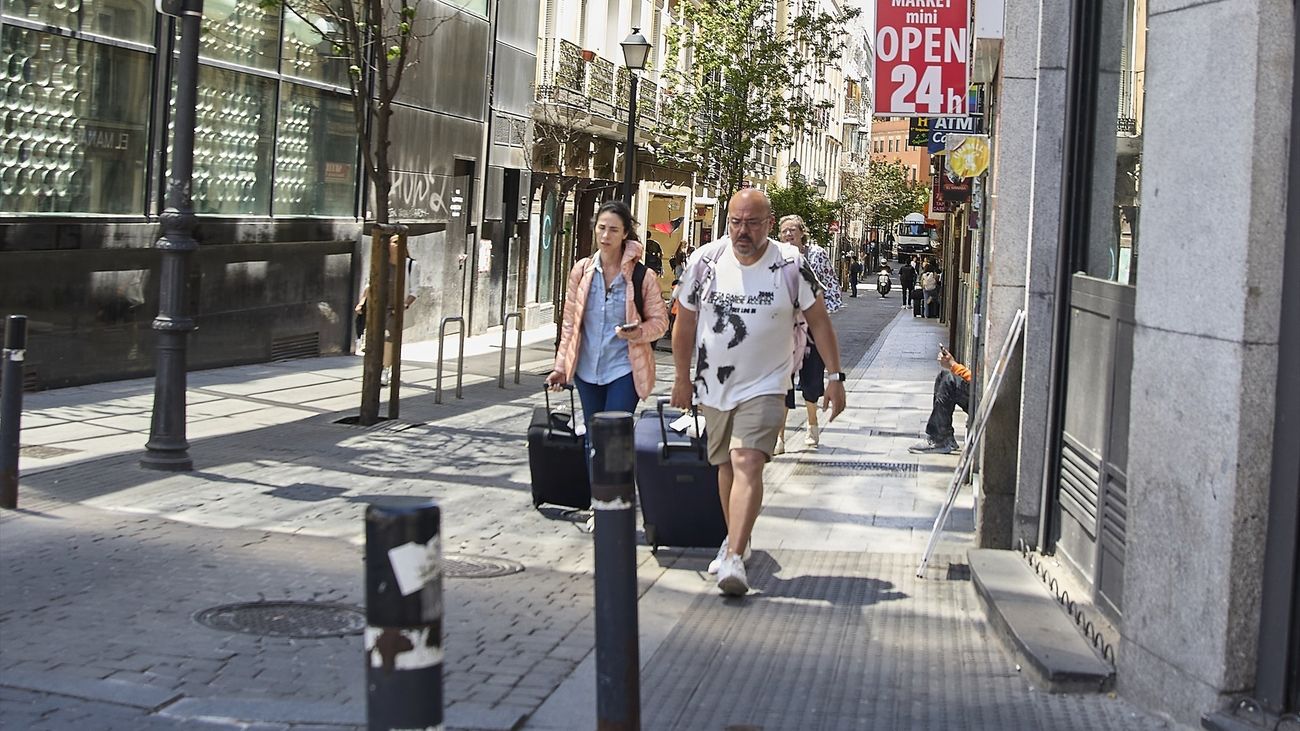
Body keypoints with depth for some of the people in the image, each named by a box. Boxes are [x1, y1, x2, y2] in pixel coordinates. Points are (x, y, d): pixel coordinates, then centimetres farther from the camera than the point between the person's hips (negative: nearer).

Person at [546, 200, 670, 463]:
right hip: (587, 369, 4)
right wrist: (560, 366, 7)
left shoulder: (642, 276, -6)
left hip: (624, 370, -4)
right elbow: (569, 321, 9)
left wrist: (638, 333, -20)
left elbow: (660, 321, 1)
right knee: (593, 439, 11)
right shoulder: (582, 270, 4)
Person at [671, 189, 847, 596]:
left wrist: (835, 376, -1)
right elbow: (686, 322, 8)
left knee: (748, 463, -19)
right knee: (726, 466, 14)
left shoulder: (791, 266, -9)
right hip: (713, 387, 4)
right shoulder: (705, 262, -3)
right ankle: (736, 537, 34)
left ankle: (734, 559, -24)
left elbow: (819, 321, 0)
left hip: (765, 387, -4)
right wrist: (682, 379, 11)